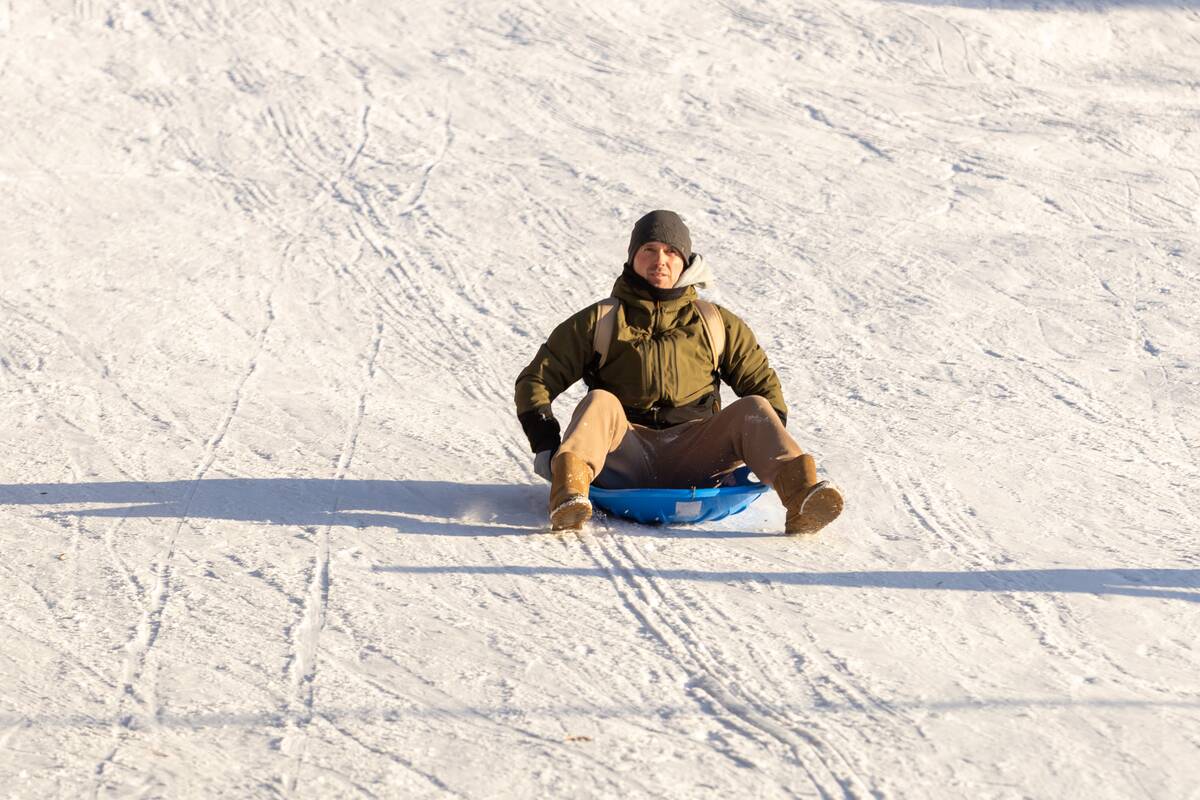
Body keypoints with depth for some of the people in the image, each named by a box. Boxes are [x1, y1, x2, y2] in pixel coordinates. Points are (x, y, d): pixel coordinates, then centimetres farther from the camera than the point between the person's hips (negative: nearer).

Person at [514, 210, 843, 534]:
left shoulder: (717, 324, 22)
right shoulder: (600, 321, 16)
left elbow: (762, 381, 24)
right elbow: (536, 379, 13)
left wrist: (771, 452, 5)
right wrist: (545, 443, -5)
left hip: (693, 452, 1)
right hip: (628, 457, -1)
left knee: (753, 408, -23)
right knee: (599, 402, -31)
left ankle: (800, 496, -50)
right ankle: (570, 489, -60)